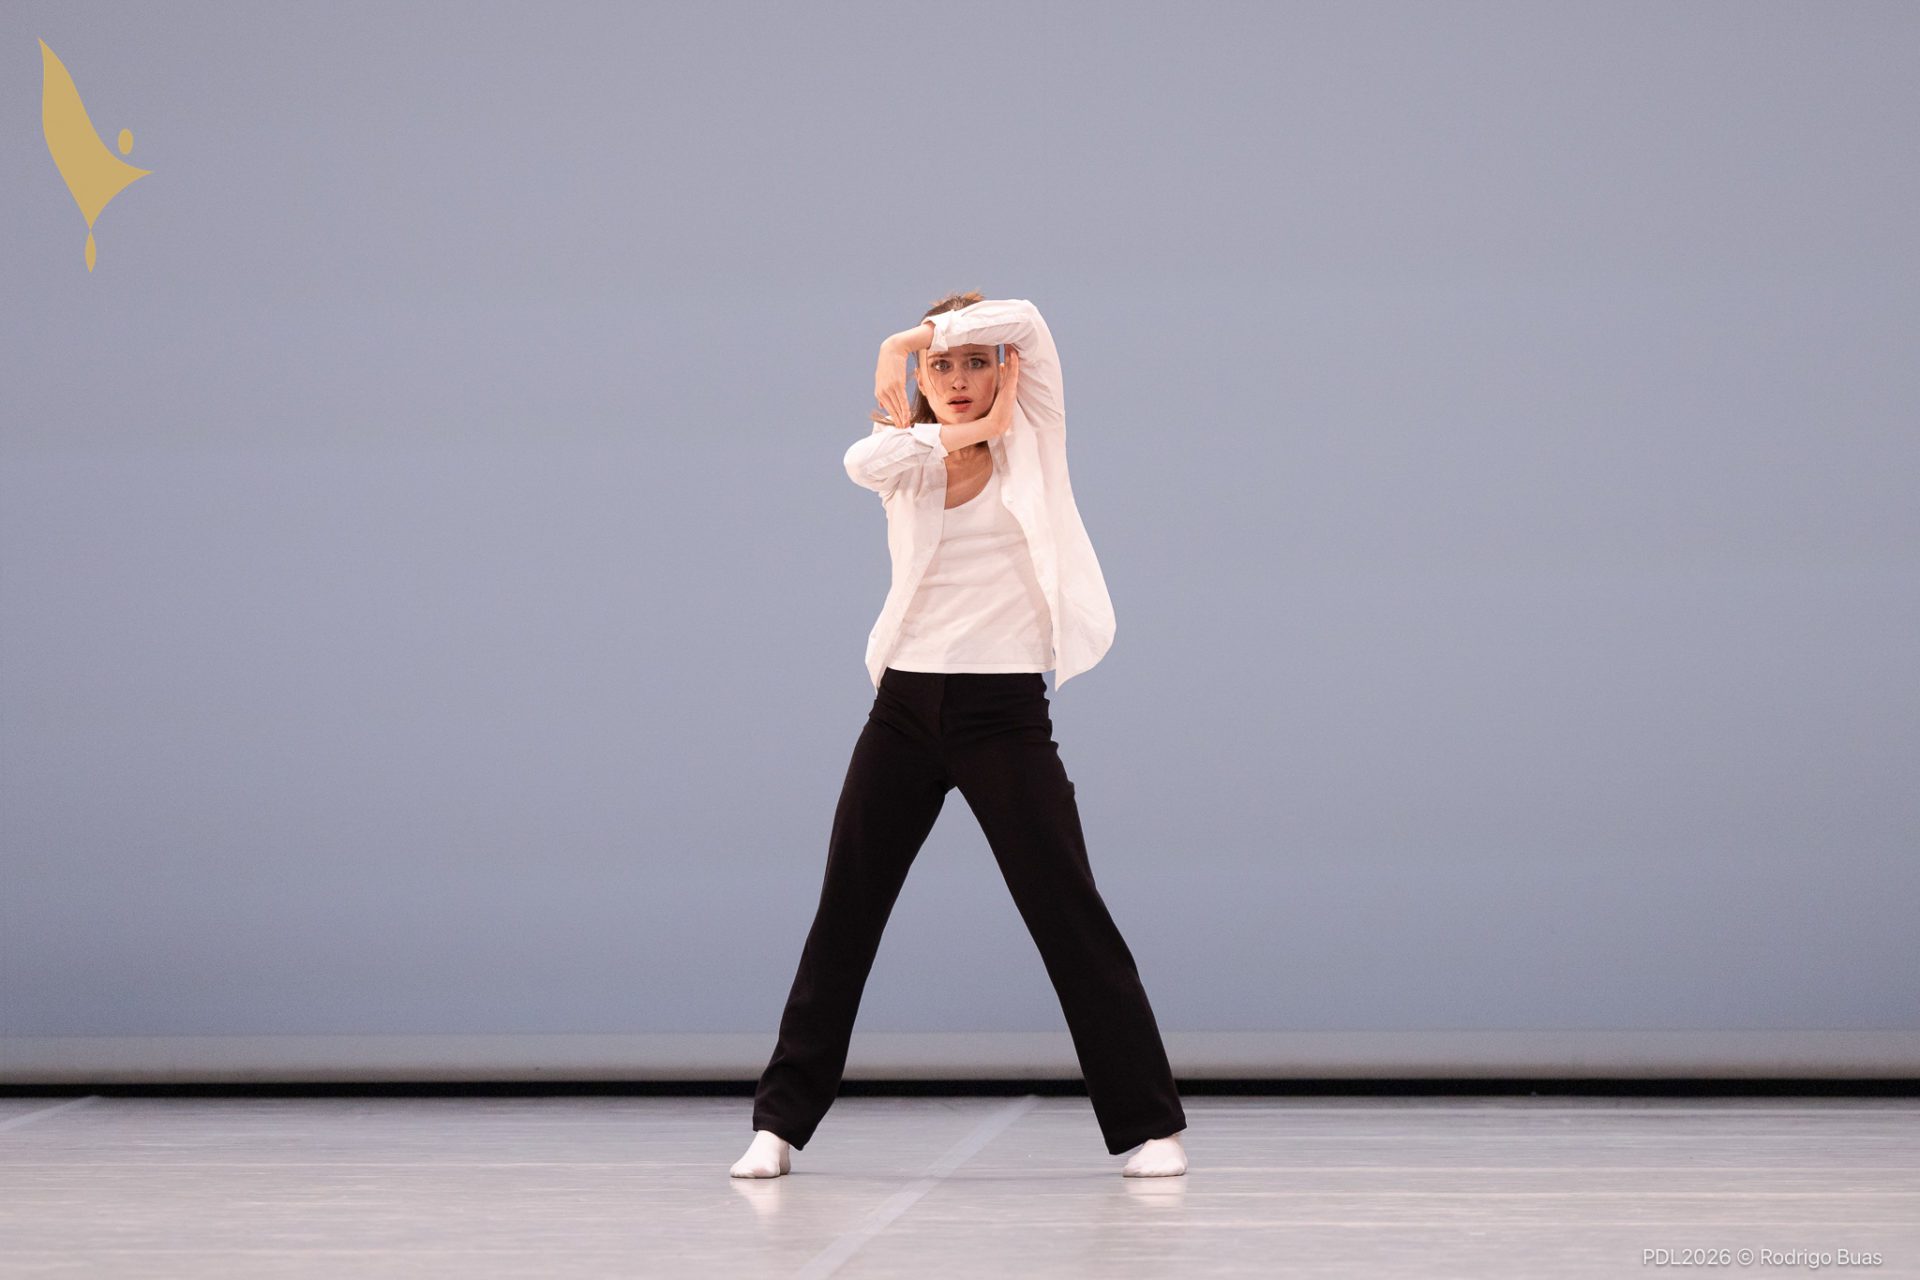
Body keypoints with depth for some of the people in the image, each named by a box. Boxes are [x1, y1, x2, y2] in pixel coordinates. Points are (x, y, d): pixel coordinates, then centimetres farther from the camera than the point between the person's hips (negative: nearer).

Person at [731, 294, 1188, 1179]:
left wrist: (909, 336, -7)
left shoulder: (1031, 443, 5)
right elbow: (864, 461, -18)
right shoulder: (908, 458, 7)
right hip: (906, 706, 2)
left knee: (1069, 913, -4)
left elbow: (1027, 323, -11)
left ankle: (1148, 1123, 2)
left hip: (1005, 710, -2)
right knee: (845, 912, 5)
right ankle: (782, 1118, 13)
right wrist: (967, 433, -15)